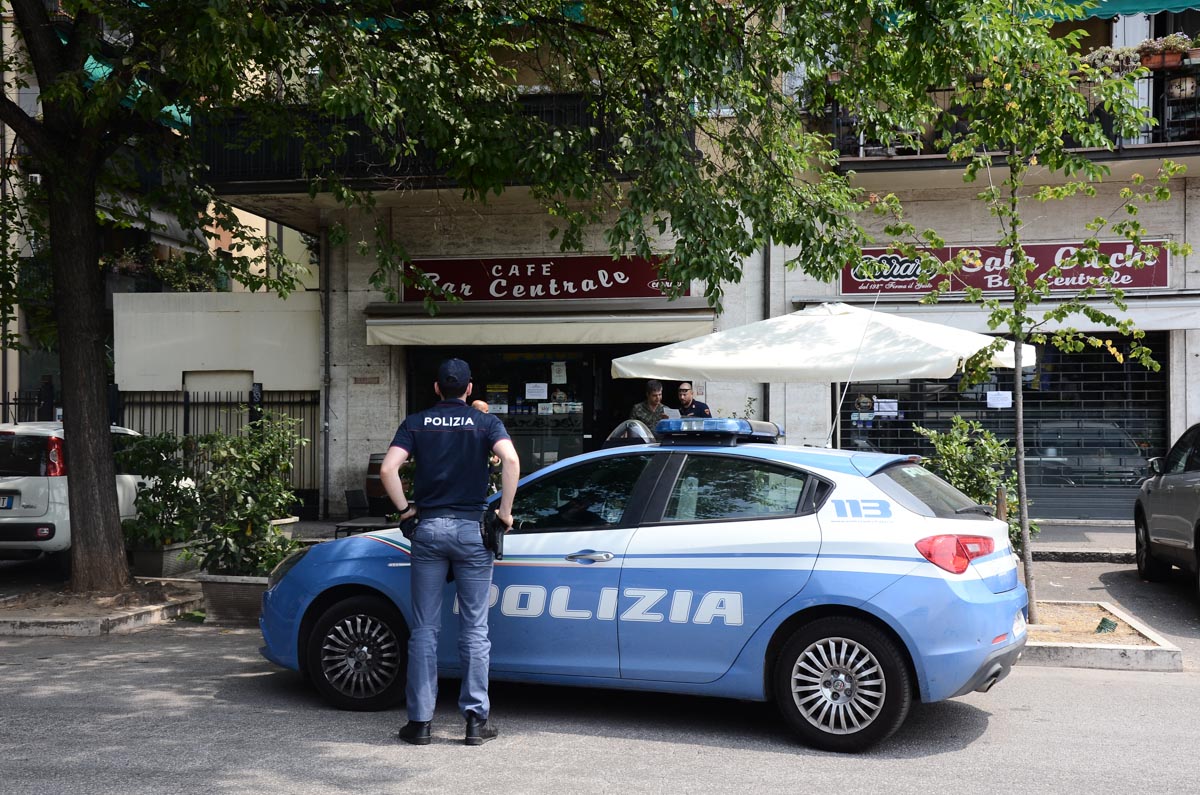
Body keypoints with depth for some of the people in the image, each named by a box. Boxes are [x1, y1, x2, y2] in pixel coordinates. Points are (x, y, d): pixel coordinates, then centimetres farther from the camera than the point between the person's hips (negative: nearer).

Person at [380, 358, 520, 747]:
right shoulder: (485, 422, 3)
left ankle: (420, 721, 9)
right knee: (474, 629, 5)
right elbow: (511, 460, -16)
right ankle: (476, 719, 7)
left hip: (428, 527, 1)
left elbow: (387, 469, -7)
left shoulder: (416, 423, 7)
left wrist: (405, 509, 4)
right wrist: (505, 511, -8)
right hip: (471, 528, -1)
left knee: (424, 629, 7)